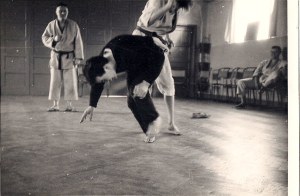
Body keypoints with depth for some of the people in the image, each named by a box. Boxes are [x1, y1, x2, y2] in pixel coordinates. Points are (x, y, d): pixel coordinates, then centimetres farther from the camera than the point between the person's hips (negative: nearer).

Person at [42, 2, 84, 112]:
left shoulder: (73, 25, -4)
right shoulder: (51, 25, 0)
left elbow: (78, 42, -3)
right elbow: (44, 38, 5)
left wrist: (78, 57, -7)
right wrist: (53, 39, -16)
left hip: (69, 57, -1)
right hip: (56, 56, 2)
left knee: (70, 82, 0)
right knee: (55, 81, 3)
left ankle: (69, 105, 9)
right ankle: (55, 105, 12)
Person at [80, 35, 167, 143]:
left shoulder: (128, 54, -42)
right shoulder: (101, 61, -18)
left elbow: (158, 57, -35)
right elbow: (97, 85, 1)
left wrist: (146, 82, -38)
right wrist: (92, 106, 9)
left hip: (154, 58, -7)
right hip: (136, 66, 7)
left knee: (137, 91, -27)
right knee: (131, 99, -2)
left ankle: (154, 120, -6)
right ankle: (150, 131, 12)